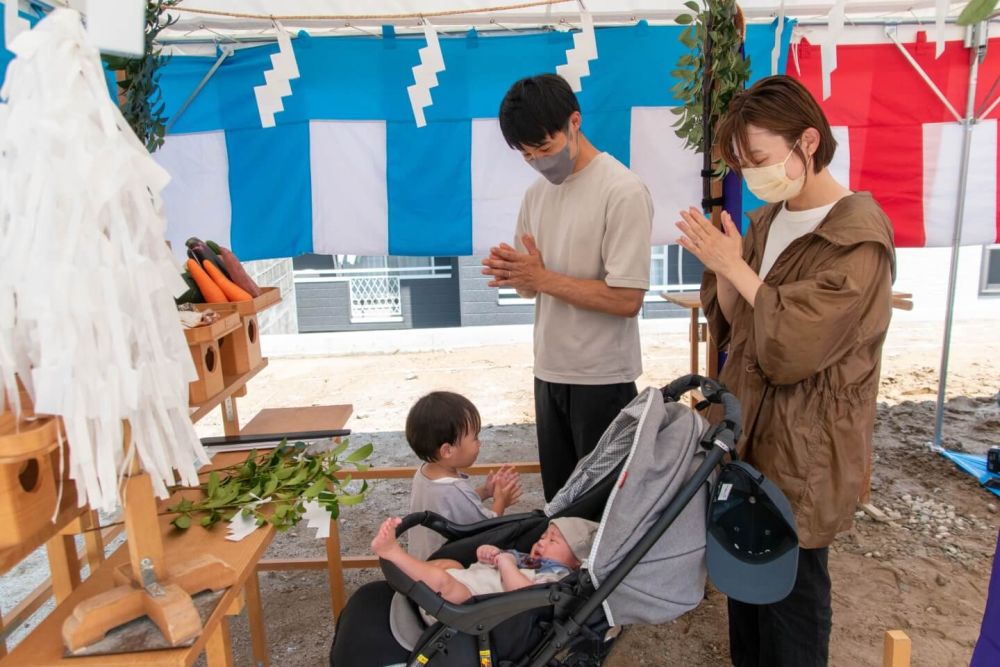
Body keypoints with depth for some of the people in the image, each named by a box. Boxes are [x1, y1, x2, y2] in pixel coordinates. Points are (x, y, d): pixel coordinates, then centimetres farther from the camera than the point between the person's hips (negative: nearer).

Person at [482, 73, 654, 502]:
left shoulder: (623, 192, -15)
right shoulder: (536, 193, 7)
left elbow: (627, 299, -21)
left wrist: (544, 278, -19)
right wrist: (510, 272, -11)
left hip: (602, 379, -7)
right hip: (549, 371, 7)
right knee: (559, 499, 20)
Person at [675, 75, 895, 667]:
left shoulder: (858, 240, -16)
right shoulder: (767, 223, 7)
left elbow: (792, 349, -24)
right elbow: (734, 330, 7)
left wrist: (736, 268, -18)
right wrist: (721, 271, -10)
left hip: (804, 450, -7)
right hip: (748, 430, 7)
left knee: (790, 588, 8)